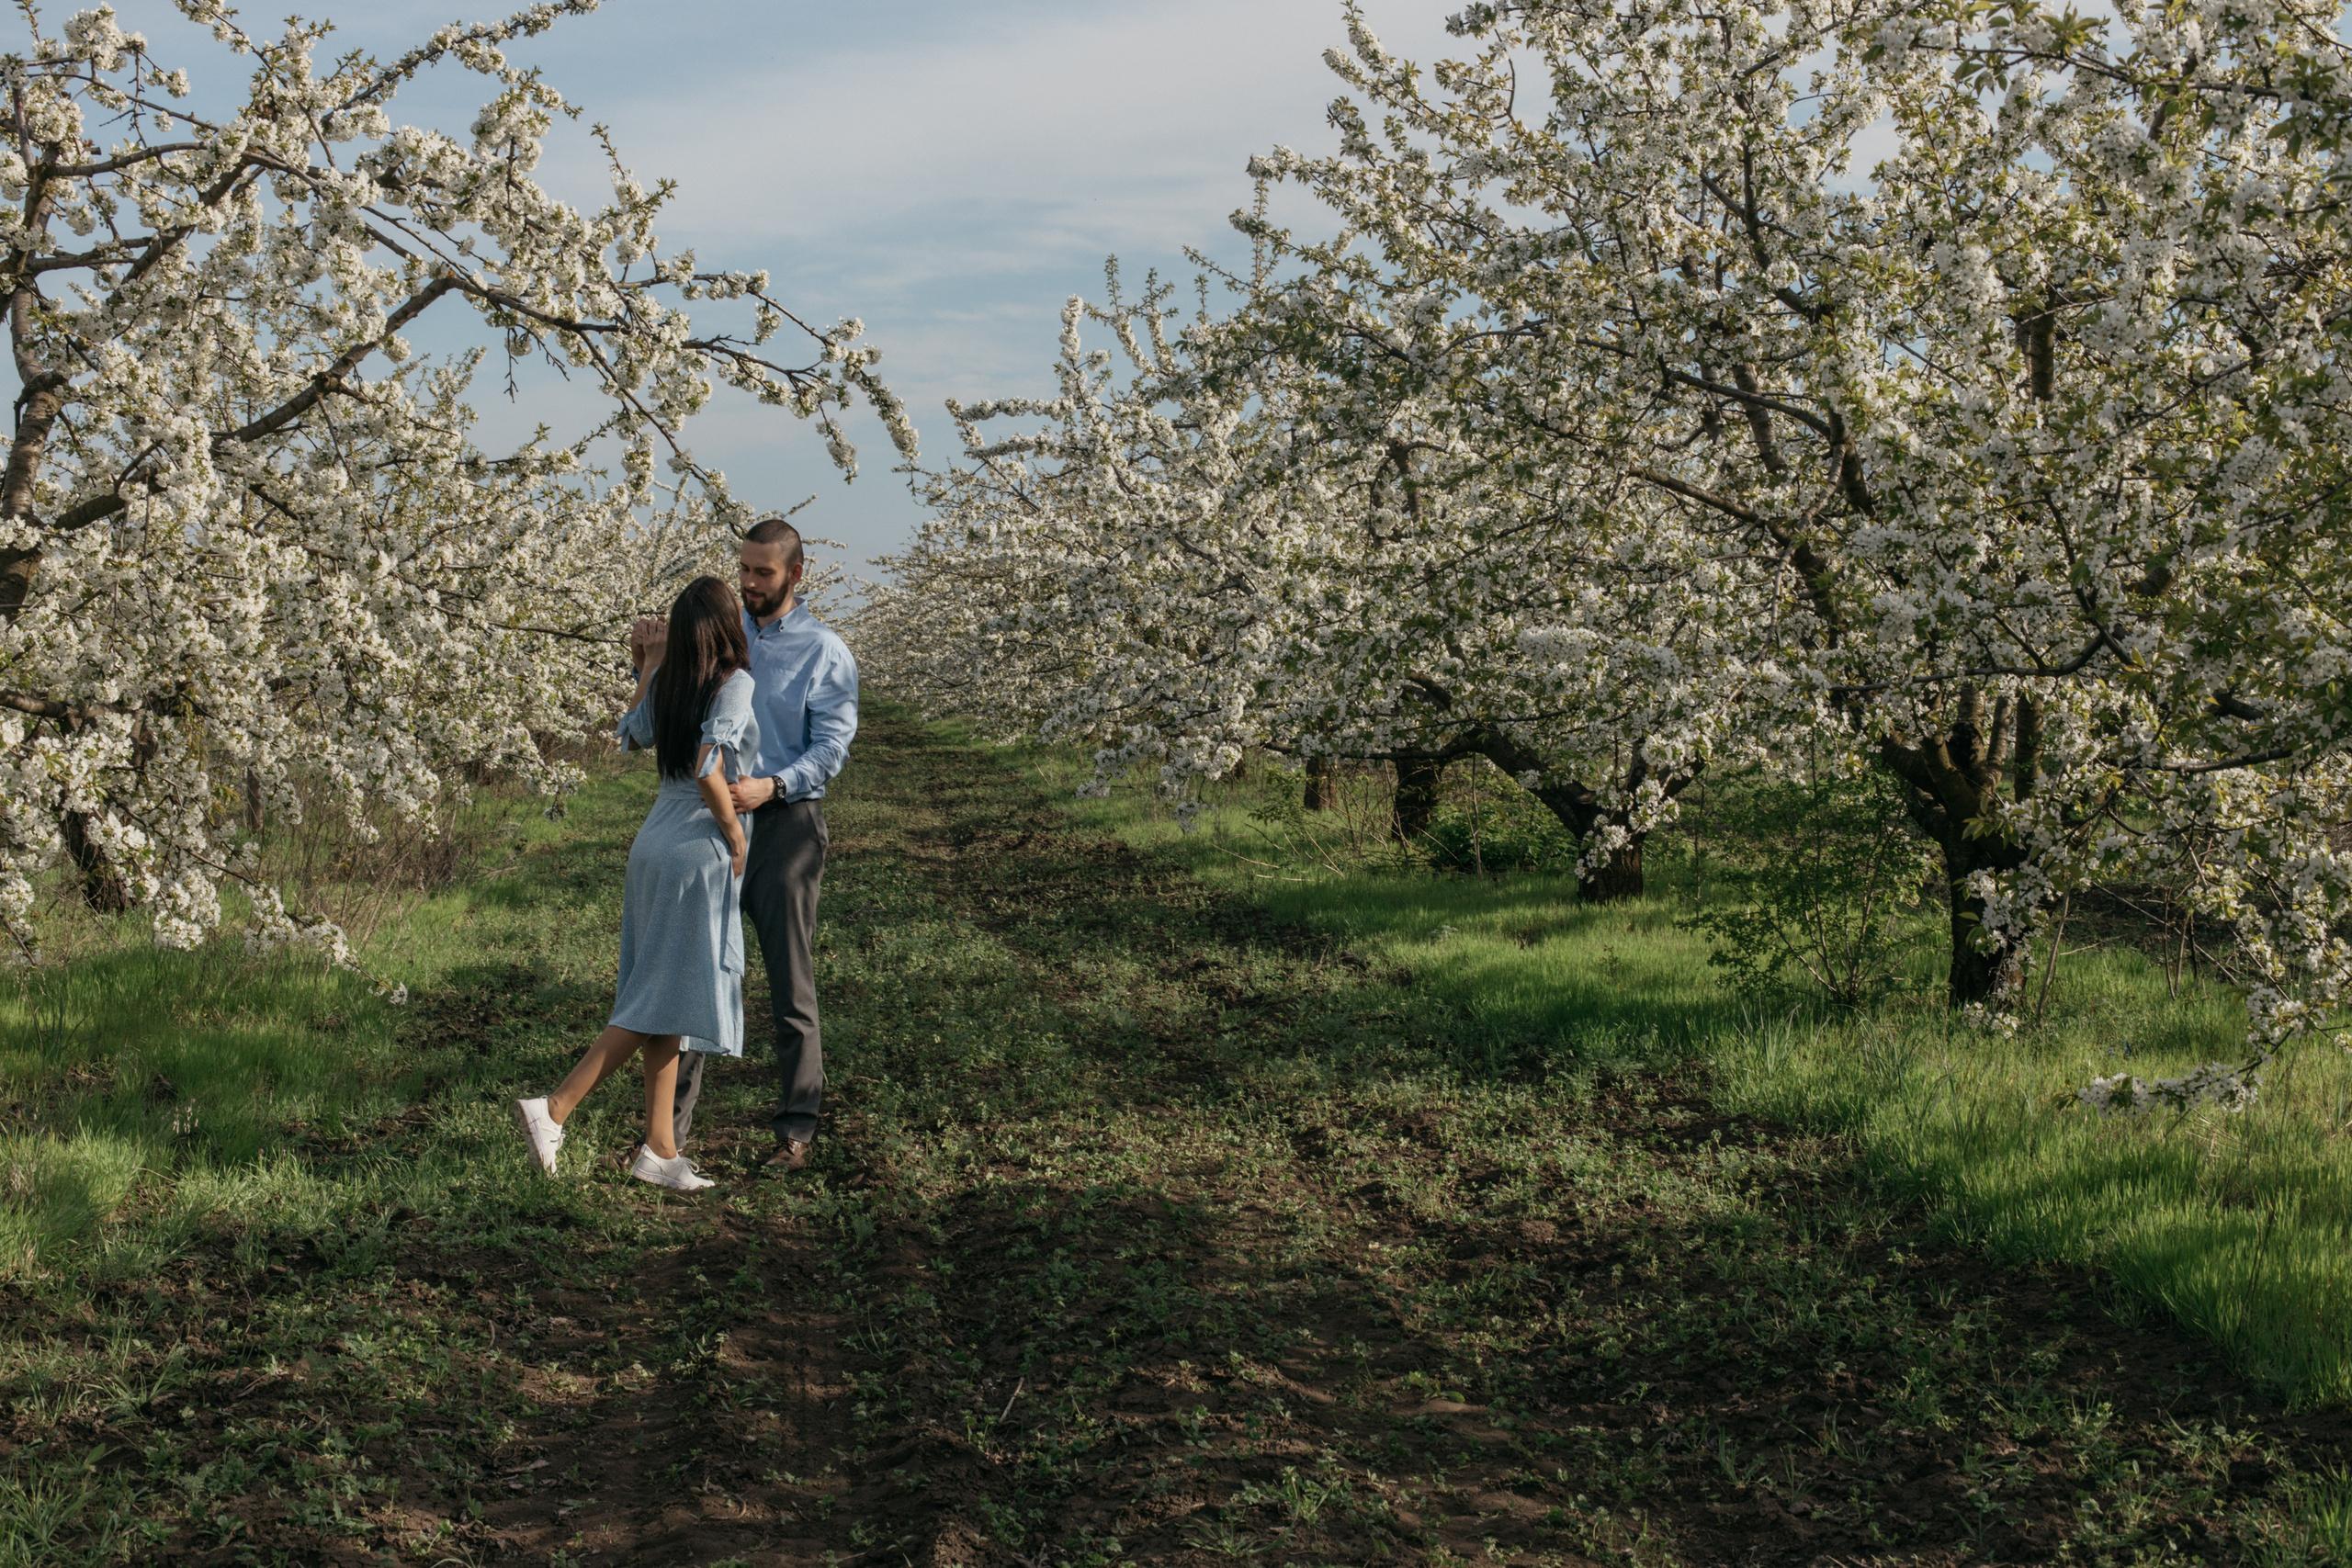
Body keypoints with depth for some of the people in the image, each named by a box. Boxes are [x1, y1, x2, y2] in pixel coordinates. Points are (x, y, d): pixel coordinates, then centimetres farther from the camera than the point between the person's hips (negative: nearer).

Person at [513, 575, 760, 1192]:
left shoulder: (665, 682, 9)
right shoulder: (736, 683, -12)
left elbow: (634, 735, 27)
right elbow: (708, 767, -23)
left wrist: (645, 668, 33)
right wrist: (735, 832, -10)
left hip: (654, 840, 8)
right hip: (700, 849, -8)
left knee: (664, 997, 10)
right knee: (664, 997, -2)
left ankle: (660, 1147, 12)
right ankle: (555, 1108, -6)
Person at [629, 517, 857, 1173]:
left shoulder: (825, 652, -1)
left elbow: (831, 748, -8)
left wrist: (771, 785, -24)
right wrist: (653, 652, 1)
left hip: (784, 823, -4)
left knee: (791, 983, 0)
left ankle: (797, 1127, 7)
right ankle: (674, 1114, 15)